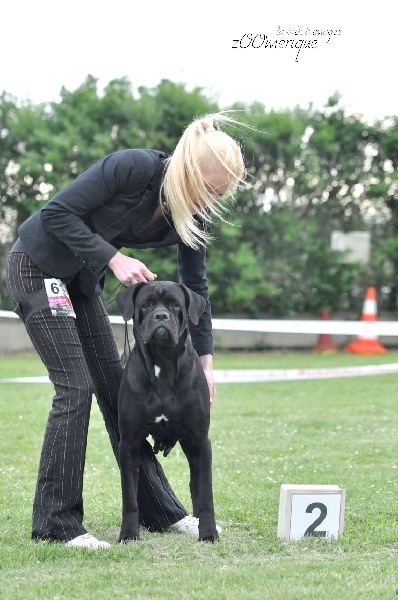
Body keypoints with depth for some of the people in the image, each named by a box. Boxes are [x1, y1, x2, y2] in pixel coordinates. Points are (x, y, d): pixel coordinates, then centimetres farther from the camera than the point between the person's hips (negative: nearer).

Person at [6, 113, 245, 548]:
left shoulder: (192, 216, -6)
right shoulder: (134, 167, -27)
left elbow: (194, 285, 3)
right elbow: (57, 212, -24)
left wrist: (205, 360, 0)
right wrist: (114, 258, -26)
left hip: (82, 279, 7)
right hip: (37, 265, -7)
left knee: (116, 389, 8)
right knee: (75, 387, -13)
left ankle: (159, 511, 15)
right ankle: (56, 523, -6)